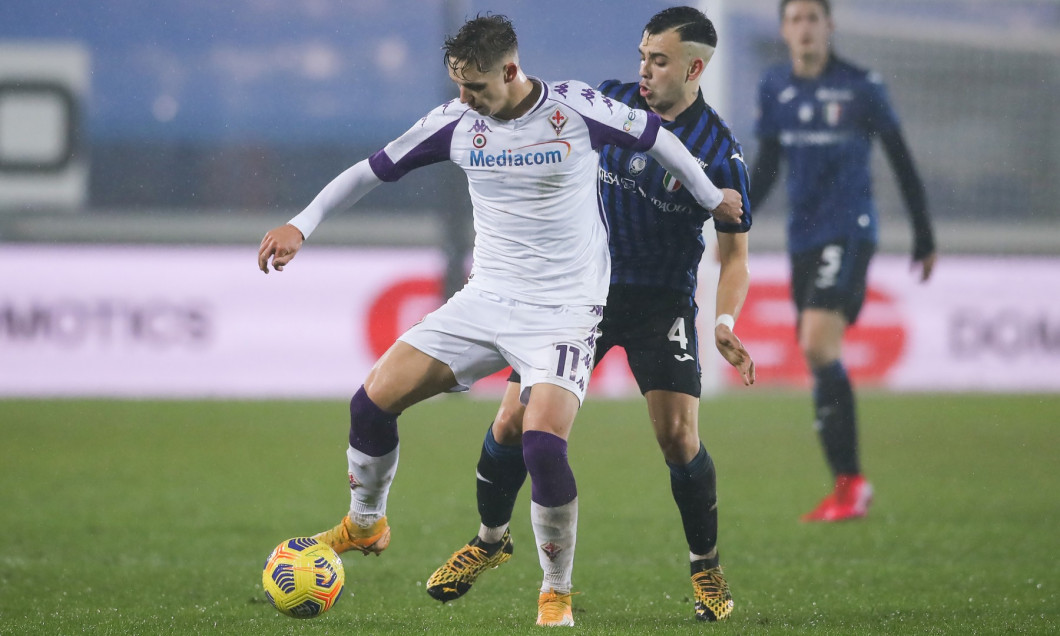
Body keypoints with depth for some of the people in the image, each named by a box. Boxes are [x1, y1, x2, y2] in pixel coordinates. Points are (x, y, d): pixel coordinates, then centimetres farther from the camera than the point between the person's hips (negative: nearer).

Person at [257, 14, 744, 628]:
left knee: (544, 445, -24)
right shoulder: (456, 121, -2)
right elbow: (377, 167, 9)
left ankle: (557, 595, -3)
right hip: (485, 300, 4)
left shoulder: (576, 109, -13)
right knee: (373, 401, -6)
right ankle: (365, 525, 21)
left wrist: (712, 198, 17)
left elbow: (657, 137, 4)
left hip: (563, 312, -4)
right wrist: (301, 225, 3)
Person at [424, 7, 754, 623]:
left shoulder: (720, 151, -12)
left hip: (662, 299, -3)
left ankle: (707, 568, 8)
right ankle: (491, 539, 23)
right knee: (514, 423, -3)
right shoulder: (610, 101, -3)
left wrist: (726, 324, -22)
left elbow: (734, 254, -5)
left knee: (678, 436, -15)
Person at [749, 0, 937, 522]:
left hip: (848, 230, -6)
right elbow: (765, 169, 17)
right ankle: (848, 488, 15)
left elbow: (901, 162, 3)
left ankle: (850, 482, -16)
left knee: (818, 347, -21)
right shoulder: (774, 88, 9)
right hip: (802, 238, 6)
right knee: (819, 360, 6)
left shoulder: (860, 87, -5)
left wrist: (924, 238, 6)